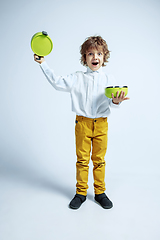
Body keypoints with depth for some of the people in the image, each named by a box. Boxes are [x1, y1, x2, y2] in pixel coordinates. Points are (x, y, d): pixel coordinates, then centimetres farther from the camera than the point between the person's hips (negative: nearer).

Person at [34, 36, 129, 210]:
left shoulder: (108, 79, 5)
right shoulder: (77, 78, 5)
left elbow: (110, 100, -4)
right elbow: (57, 82, 0)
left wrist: (115, 101, -28)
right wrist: (43, 64, -1)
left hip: (101, 123, 1)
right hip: (82, 123, 0)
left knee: (99, 159, 9)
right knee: (82, 159, 7)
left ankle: (100, 192, 25)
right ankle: (81, 193, 22)